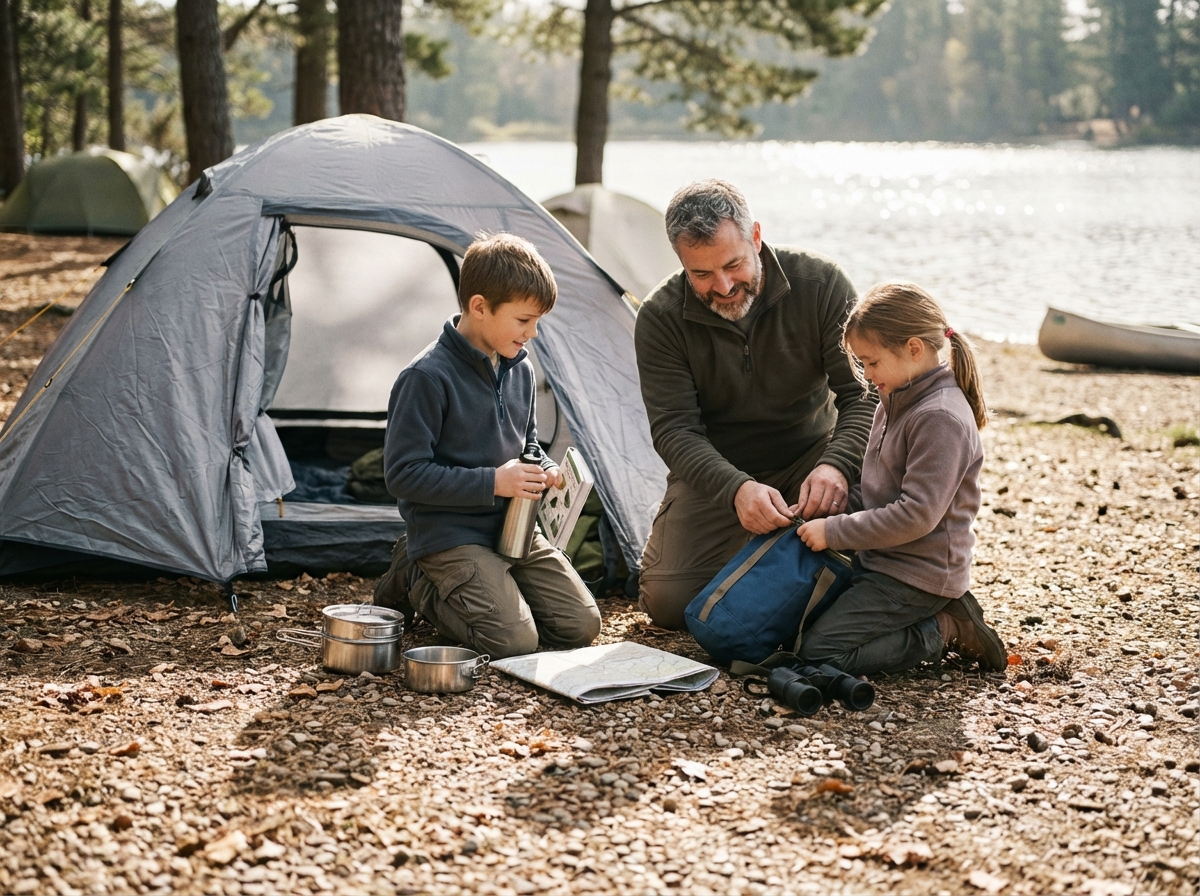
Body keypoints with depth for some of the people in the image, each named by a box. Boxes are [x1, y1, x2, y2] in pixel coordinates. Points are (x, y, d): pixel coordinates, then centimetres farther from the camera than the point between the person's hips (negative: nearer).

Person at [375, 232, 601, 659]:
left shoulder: (520, 370, 7)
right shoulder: (427, 378, -18)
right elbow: (403, 474, -19)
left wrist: (543, 468, -3)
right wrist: (492, 482, -22)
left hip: (513, 528, 7)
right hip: (449, 533, -7)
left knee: (581, 625, -4)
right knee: (514, 640, -22)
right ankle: (417, 582, 3)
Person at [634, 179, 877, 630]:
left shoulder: (820, 284, -17)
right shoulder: (660, 318, -17)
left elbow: (863, 392, -19)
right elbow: (674, 429, -20)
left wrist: (835, 465, -40)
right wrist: (737, 488, -39)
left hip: (809, 456, 0)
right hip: (716, 472, 0)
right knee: (669, 604, -16)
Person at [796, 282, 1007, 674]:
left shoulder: (940, 418, -20)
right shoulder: (896, 402, 11)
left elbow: (916, 515, -25)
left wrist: (834, 532, -21)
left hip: (917, 575, -10)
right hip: (880, 561, 10)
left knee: (818, 651, -16)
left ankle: (945, 630, -4)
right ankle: (940, 615, 10)